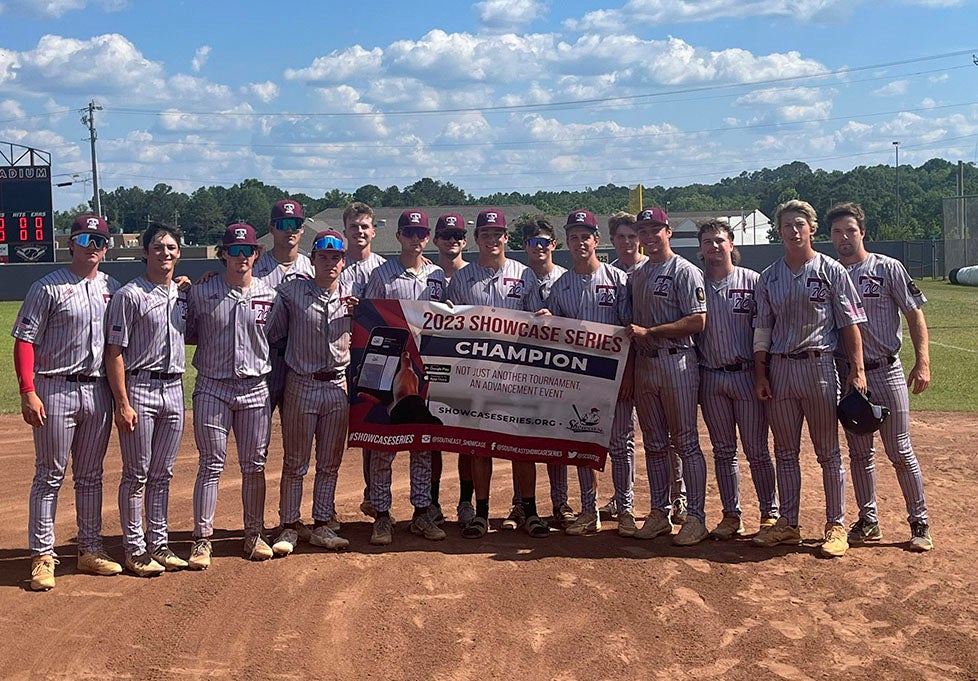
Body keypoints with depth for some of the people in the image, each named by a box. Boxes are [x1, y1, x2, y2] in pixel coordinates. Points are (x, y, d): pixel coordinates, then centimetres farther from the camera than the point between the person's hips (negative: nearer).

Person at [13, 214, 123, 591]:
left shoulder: (113, 288, 10)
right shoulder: (48, 287, -5)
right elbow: (24, 340, -8)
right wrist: (28, 392, -16)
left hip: (99, 391, 5)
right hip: (56, 390, -5)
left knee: (90, 476, 12)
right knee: (50, 476, 0)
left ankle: (90, 550, 21)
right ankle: (42, 556, 6)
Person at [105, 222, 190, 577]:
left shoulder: (183, 295, 11)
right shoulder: (130, 295, -8)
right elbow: (114, 352, -11)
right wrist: (123, 404, -17)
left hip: (174, 389, 6)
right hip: (139, 389, -6)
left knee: (162, 474, 13)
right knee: (136, 475, 1)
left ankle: (159, 545, 21)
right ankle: (135, 549, 10)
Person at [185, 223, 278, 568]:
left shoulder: (269, 295, 4)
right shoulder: (201, 293, 0)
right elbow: (189, 336, 7)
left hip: (256, 390, 2)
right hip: (212, 388, -2)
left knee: (254, 466, 8)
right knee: (211, 465, -2)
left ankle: (255, 534, 20)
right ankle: (202, 539, 4)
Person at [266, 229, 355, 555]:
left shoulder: (351, 297, 7)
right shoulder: (291, 292, -4)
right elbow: (271, 333, -2)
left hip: (338, 387, 4)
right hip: (301, 385, -4)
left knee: (330, 463, 10)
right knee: (295, 463, 4)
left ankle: (322, 526, 20)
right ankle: (290, 526, 14)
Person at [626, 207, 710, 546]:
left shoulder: (685, 271, -6)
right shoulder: (638, 276, 17)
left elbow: (697, 321, -15)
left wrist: (648, 331, -17)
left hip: (677, 362, -7)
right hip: (644, 364, 7)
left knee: (686, 442, -5)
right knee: (654, 444, 11)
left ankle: (697, 517, 0)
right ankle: (659, 513, 18)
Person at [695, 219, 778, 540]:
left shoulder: (753, 281, -1)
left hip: (747, 375, -3)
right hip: (711, 377, 3)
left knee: (757, 450, 1)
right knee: (723, 450, 9)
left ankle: (770, 514, 12)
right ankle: (731, 515, 17)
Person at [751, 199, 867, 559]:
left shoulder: (831, 271, -1)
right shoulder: (769, 277, 9)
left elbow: (850, 324, -3)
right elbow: (762, 330, 11)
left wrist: (857, 370, -10)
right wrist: (760, 375, 4)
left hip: (819, 367, -4)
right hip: (779, 368, 4)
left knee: (828, 452, 2)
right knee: (785, 451, 10)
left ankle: (836, 526, 9)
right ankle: (788, 524, 19)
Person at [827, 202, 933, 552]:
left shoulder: (888, 268, -1)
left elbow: (915, 315, -3)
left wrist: (922, 362, -13)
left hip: (886, 372, -3)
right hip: (845, 375, 3)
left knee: (900, 452, -2)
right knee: (859, 453, 9)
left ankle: (919, 523, 9)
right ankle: (868, 522, 18)